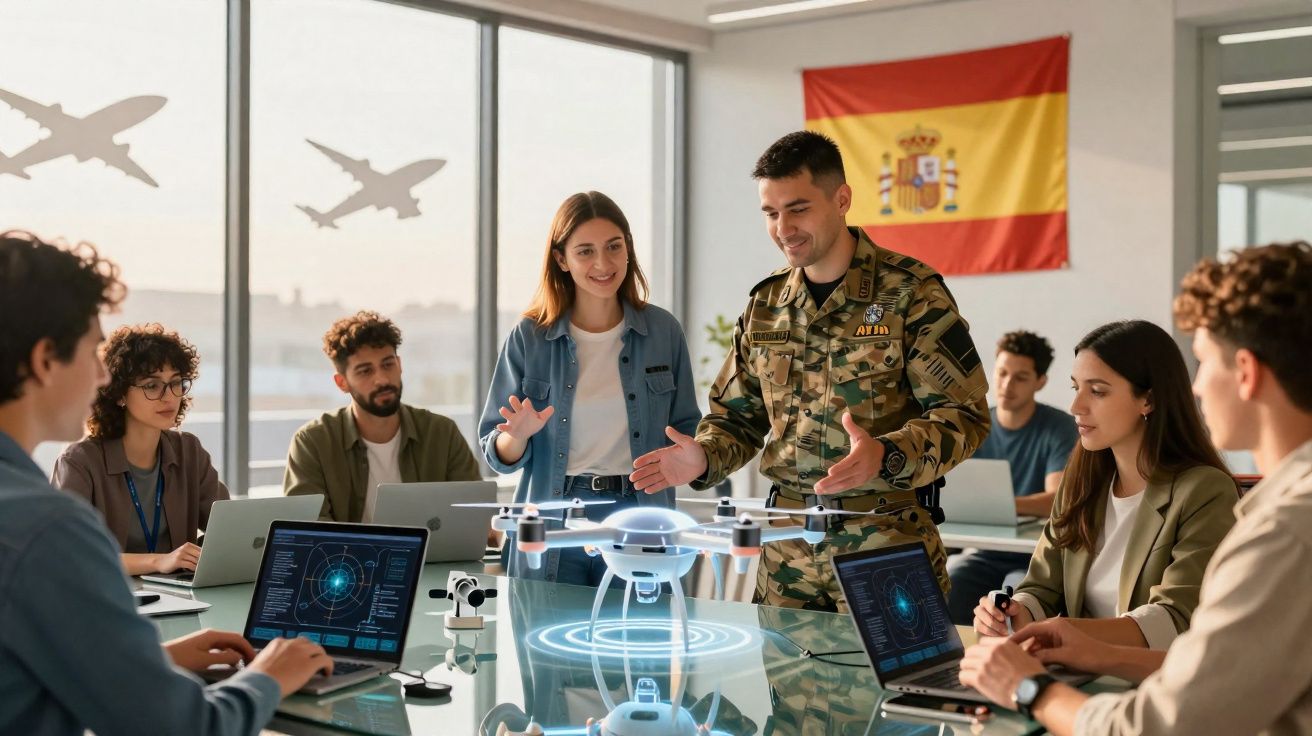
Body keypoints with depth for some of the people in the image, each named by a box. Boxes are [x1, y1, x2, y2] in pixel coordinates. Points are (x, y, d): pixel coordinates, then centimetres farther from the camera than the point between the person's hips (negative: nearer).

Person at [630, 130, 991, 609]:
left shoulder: (911, 291, -7)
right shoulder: (765, 303, 10)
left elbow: (964, 416, -10)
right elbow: (738, 414, 18)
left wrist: (886, 457, -27)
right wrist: (704, 459, -3)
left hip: (885, 539, -4)